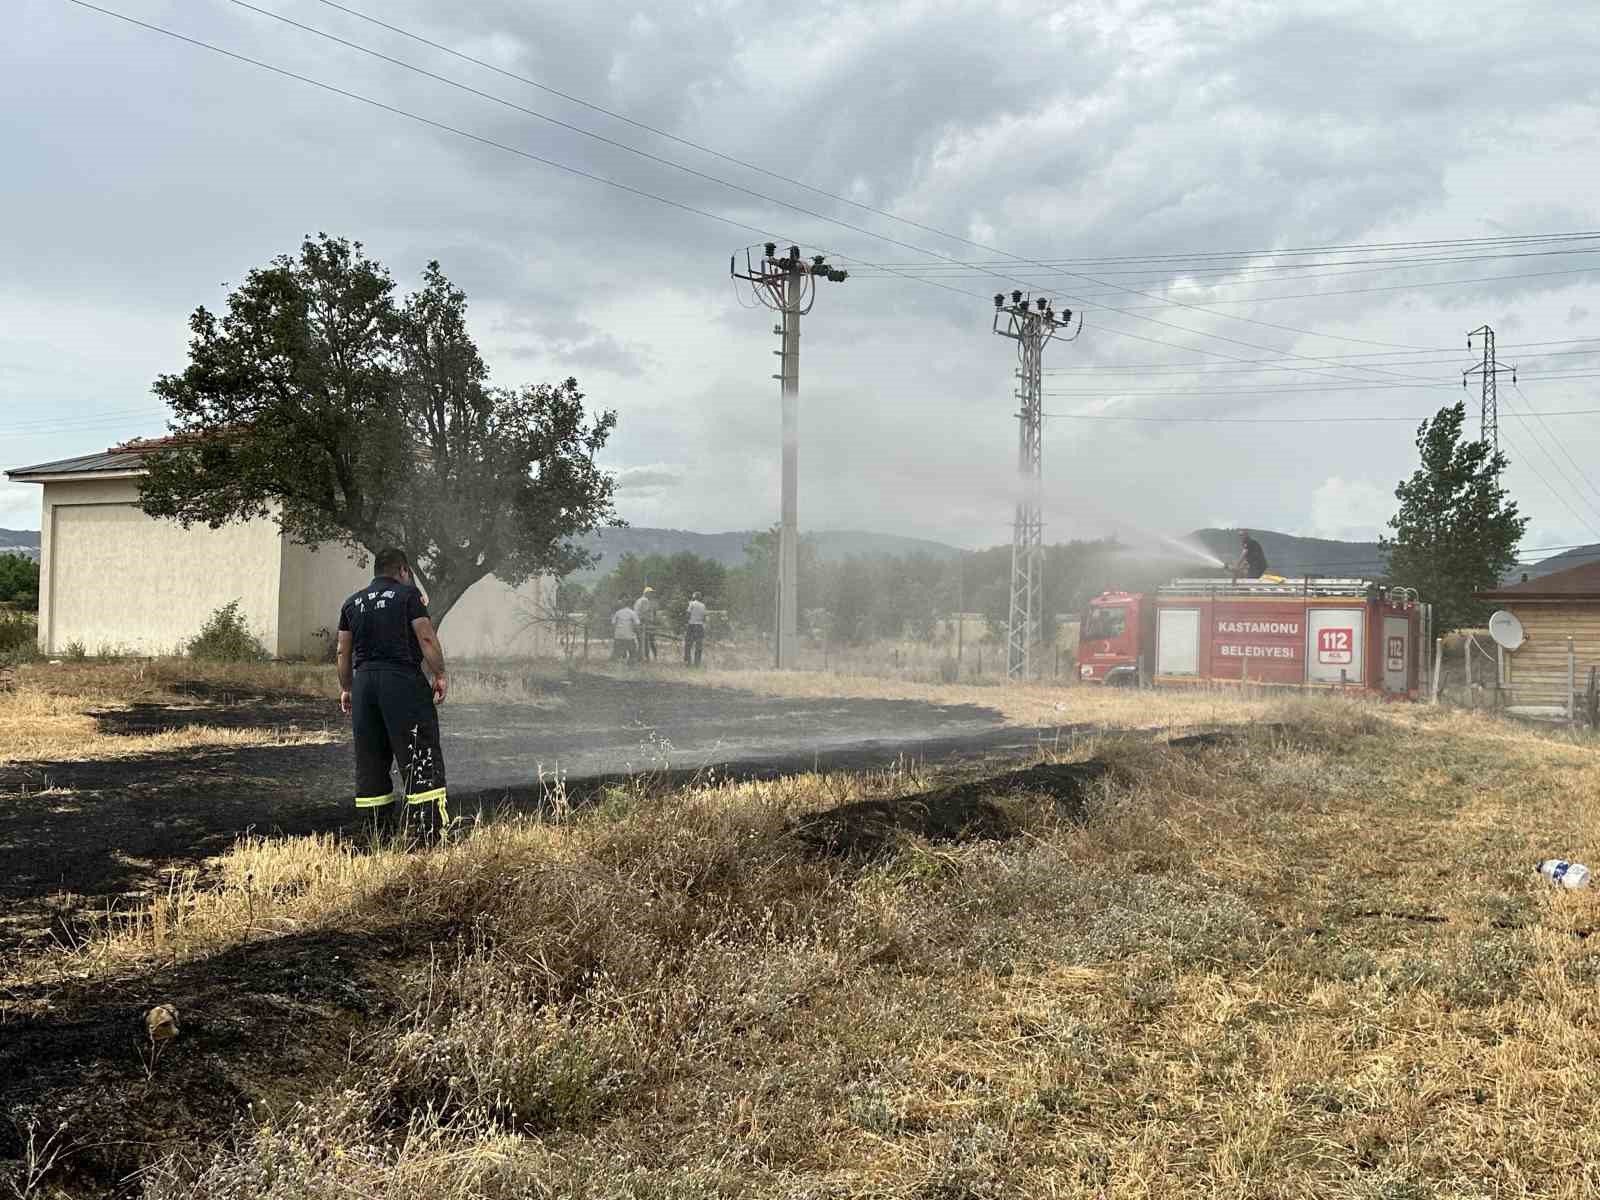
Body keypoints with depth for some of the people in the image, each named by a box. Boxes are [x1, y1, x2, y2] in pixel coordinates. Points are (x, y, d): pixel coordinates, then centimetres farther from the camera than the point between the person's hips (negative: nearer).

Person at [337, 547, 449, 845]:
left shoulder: (352, 603, 16)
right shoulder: (408, 594, 1)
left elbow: (343, 651, 14)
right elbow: (426, 637, -8)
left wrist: (346, 689, 21)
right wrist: (440, 675, -4)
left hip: (364, 681, 5)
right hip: (403, 680, -5)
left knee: (371, 758, 10)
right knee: (420, 753, -4)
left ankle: (381, 828, 12)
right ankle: (428, 827, -10)